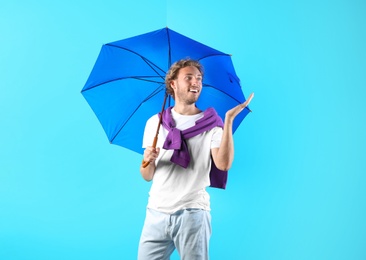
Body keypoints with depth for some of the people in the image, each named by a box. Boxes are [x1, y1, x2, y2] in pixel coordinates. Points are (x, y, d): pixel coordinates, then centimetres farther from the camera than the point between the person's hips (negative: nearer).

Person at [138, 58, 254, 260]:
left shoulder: (211, 123, 2)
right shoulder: (155, 122, 8)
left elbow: (224, 164, -14)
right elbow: (147, 176, 7)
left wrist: (229, 120, -17)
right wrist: (148, 161, -14)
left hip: (192, 213, -2)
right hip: (156, 213, 2)